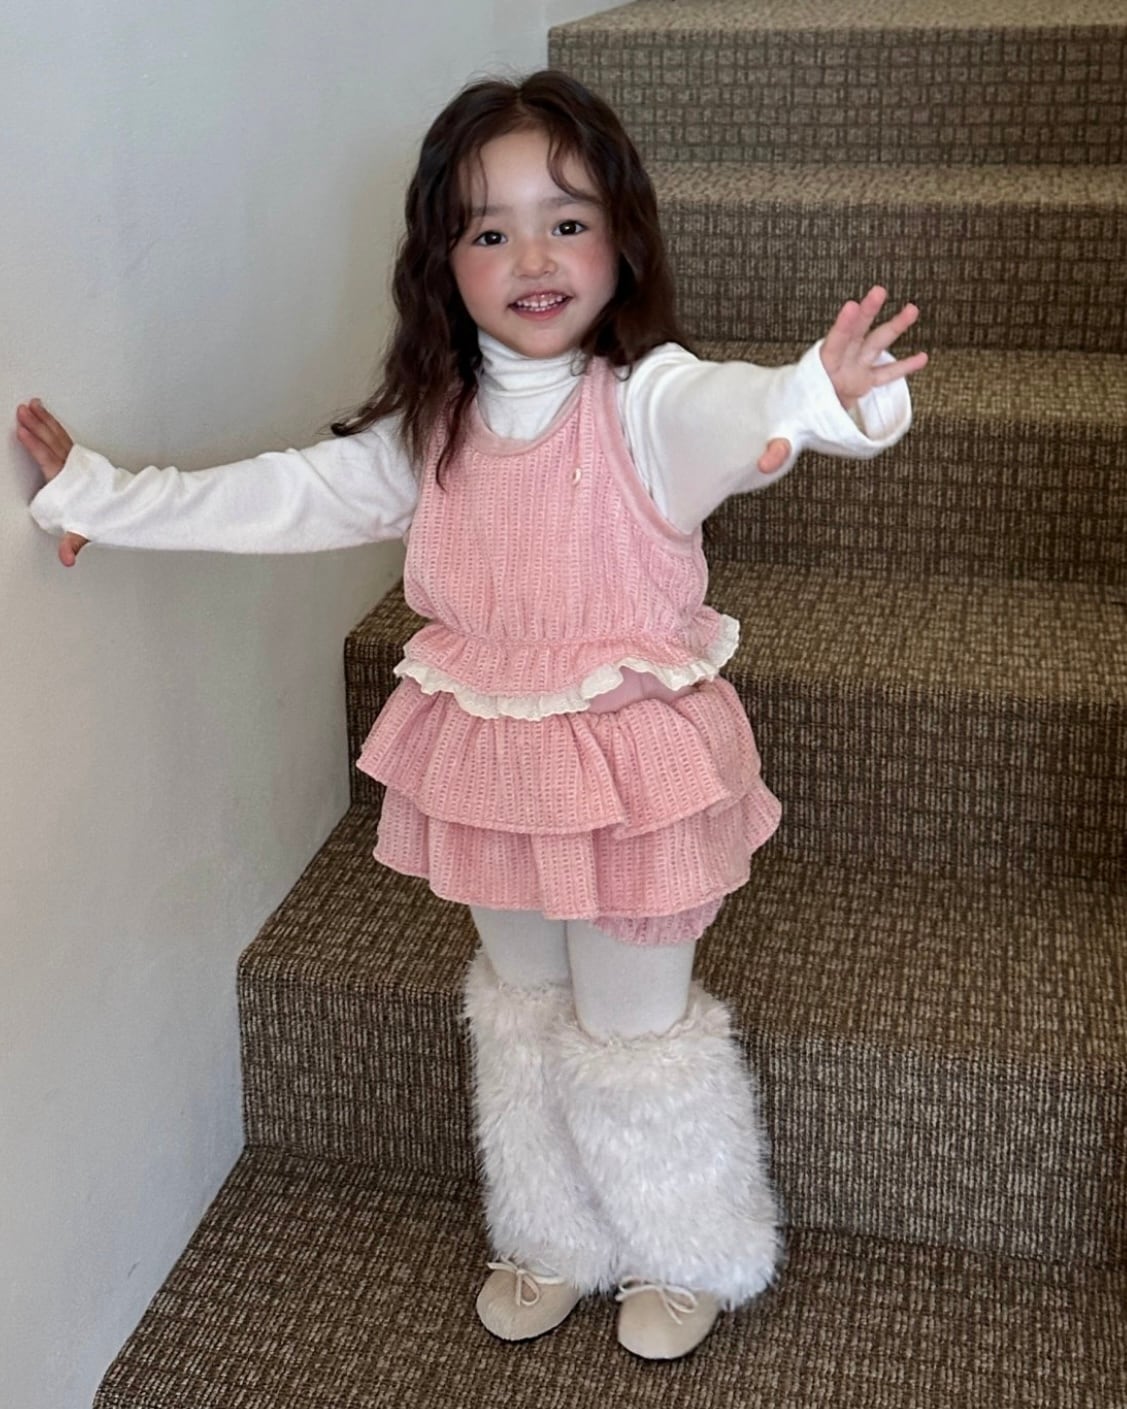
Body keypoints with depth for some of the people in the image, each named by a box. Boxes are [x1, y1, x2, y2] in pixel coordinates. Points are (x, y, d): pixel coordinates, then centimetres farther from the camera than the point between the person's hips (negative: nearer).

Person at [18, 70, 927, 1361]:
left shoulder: (646, 400, -18)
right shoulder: (432, 427, -2)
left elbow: (731, 415, -40)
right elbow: (283, 496, 7)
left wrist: (820, 393, -64)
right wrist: (103, 496, 9)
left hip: (627, 767, -5)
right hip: (486, 766, 6)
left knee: (633, 1025, 10)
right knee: (521, 1009, 22)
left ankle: (684, 1255, 39)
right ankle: (550, 1243, 46)